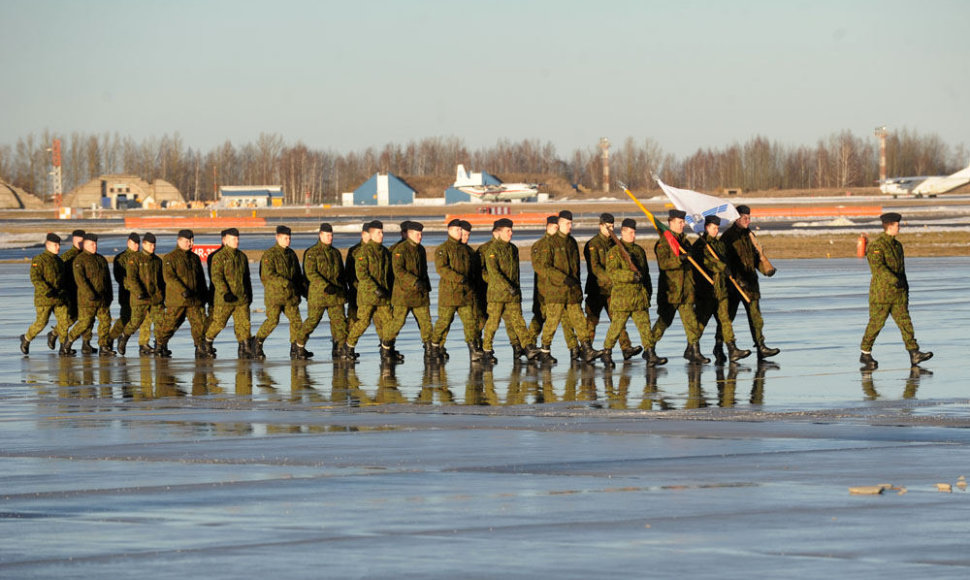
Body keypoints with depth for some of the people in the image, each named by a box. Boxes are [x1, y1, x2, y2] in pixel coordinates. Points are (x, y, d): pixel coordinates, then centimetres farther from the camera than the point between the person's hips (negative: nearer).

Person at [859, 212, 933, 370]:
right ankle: (865, 354, 13)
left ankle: (914, 354, -6)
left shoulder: (897, 245, 15)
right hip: (881, 293, -7)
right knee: (876, 323, 0)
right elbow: (878, 267, -25)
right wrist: (894, 280, -33)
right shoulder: (876, 246, -13)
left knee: (905, 321, -1)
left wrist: (905, 287, 23)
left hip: (898, 293, 7)